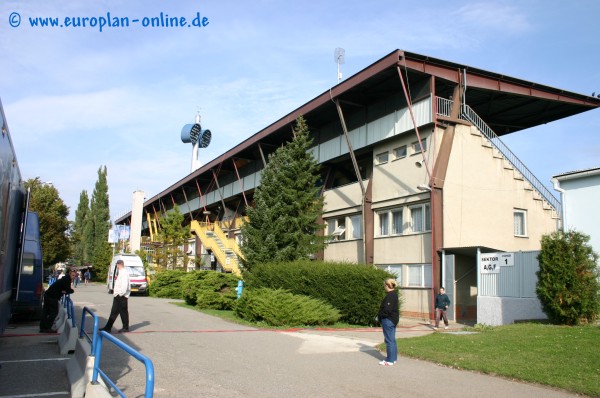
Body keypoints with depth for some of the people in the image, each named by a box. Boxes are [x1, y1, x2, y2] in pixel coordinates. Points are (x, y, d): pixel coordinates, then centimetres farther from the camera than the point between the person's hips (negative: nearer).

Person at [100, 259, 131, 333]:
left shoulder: (124, 273, -15)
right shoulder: (120, 272, 15)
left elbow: (124, 285, -23)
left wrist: (121, 293, -21)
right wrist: (115, 290, 10)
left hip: (121, 296, -9)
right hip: (117, 296, 9)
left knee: (123, 311, 1)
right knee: (114, 312, 11)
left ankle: (125, 328, 11)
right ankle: (108, 327, 15)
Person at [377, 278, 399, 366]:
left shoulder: (390, 296, -21)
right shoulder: (394, 294, 11)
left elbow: (387, 309, -26)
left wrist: (379, 315, -9)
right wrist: (380, 314, 10)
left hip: (388, 320, -10)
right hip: (393, 320, 10)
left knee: (389, 340, -3)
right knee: (392, 340, 17)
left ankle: (390, 360, 3)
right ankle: (393, 358, 25)